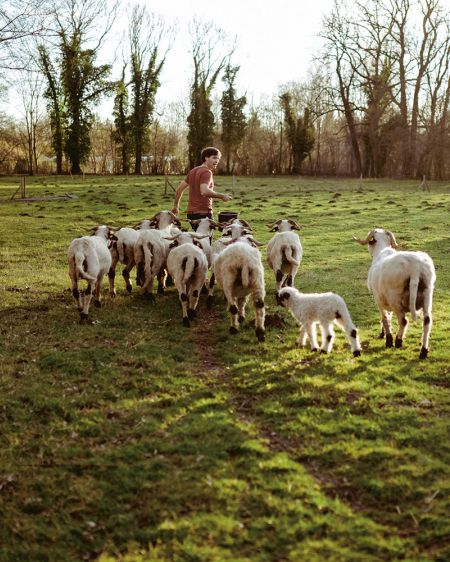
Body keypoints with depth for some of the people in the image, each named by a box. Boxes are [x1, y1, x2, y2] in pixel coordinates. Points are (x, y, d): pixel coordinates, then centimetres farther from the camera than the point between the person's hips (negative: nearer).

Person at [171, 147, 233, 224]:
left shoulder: (193, 171, 16)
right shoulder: (207, 172, -11)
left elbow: (180, 188, 20)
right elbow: (204, 191, -28)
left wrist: (176, 206, 28)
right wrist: (222, 196, -19)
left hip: (191, 212, 9)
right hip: (203, 213, -9)